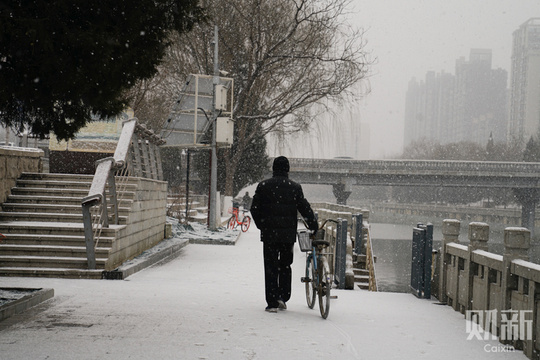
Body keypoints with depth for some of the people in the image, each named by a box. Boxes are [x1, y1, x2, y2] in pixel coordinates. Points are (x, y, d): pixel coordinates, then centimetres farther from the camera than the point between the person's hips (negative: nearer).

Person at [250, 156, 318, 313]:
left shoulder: (263, 186, -1)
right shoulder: (295, 187, -1)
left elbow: (254, 209, 0)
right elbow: (305, 209, 0)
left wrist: (261, 225, 13)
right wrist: (314, 227, 10)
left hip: (269, 234, -1)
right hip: (289, 235, 1)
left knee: (271, 267, 3)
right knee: (285, 266, 16)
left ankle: (272, 302, -1)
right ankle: (283, 297, 9)